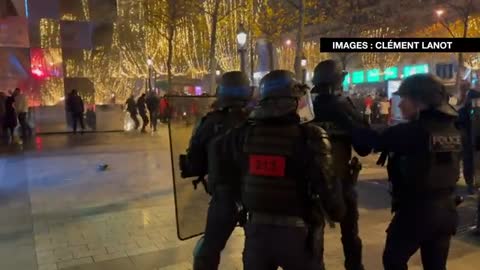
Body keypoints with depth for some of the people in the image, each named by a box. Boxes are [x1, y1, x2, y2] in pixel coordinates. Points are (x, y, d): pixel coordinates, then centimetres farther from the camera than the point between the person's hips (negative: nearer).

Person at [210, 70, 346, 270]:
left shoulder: (246, 133, -1)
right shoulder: (309, 136, -15)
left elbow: (216, 150, 16)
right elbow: (326, 184, -20)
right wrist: (338, 213, -1)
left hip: (256, 229, 4)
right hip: (295, 231, -3)